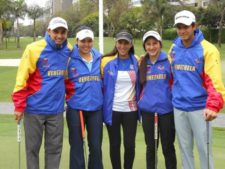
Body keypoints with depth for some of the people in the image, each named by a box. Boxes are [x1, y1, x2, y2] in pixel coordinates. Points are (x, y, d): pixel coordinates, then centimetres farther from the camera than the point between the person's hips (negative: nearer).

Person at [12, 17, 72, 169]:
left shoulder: (69, 51, 1)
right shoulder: (34, 49, -12)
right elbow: (22, 79, -12)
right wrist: (19, 106, -12)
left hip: (56, 109, 4)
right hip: (35, 108, -3)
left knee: (54, 148, 11)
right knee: (33, 148, 9)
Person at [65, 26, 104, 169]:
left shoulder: (99, 58, 6)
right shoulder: (70, 58, -6)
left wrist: (100, 95, 10)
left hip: (96, 108, 3)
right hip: (75, 109, -3)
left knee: (96, 146, 10)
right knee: (77, 147, 6)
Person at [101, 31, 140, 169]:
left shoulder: (137, 61, 2)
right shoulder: (107, 61, -3)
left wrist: (138, 100, 6)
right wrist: (102, 101, 1)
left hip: (130, 110, 1)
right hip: (112, 109, -1)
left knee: (130, 144, 1)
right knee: (115, 144, 8)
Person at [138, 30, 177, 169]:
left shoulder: (168, 61, -3)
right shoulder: (143, 64, 7)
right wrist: (141, 102, 13)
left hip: (166, 109, -3)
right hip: (147, 110, 3)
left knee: (168, 147, 6)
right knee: (151, 147, 11)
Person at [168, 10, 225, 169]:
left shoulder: (207, 49, -11)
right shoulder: (174, 48, 6)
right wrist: (173, 97, 17)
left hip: (199, 107, -5)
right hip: (178, 107, 5)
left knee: (204, 148, 1)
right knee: (185, 148, 14)